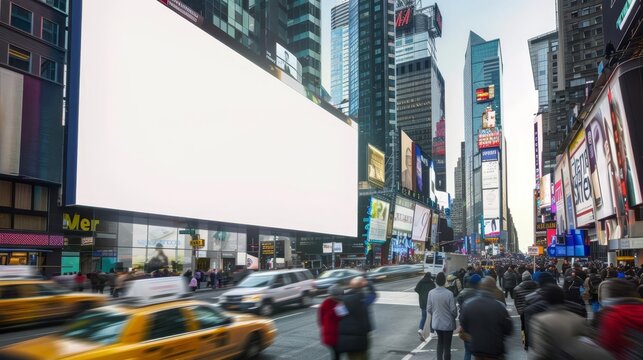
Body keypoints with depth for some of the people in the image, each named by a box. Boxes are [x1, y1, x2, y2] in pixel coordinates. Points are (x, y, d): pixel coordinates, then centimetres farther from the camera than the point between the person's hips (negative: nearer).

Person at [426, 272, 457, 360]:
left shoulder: (431, 293, -11)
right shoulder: (449, 294, -22)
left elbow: (429, 309, -4)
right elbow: (453, 310, -16)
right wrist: (455, 316, 7)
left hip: (436, 323, 4)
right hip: (448, 323, -4)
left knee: (440, 342, 26)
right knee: (447, 345, 10)